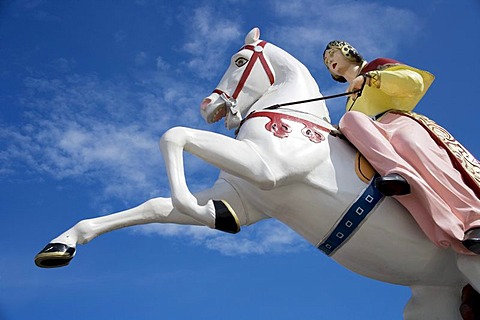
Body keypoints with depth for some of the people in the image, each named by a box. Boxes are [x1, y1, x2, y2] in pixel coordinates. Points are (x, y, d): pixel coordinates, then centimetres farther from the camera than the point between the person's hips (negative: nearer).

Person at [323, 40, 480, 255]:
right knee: (350, 118, -31)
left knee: (410, 145, -40)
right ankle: (397, 173, -59)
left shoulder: (377, 66, 25)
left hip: (397, 121, -3)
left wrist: (369, 77, 2)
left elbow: (415, 81, 7)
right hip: (373, 140, 3)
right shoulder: (351, 101, 41)